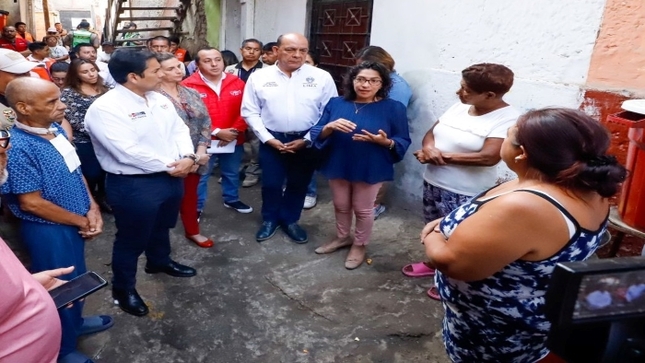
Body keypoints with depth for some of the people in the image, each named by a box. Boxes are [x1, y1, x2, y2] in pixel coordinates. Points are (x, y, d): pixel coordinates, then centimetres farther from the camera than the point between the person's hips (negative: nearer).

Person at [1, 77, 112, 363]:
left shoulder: (56, 130, -2)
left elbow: (75, 171, 7)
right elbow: (32, 203, -24)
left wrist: (92, 209, -5)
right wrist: (81, 221, -15)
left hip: (74, 223, 7)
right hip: (48, 231, -7)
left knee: (76, 278, 25)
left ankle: (75, 321, 50)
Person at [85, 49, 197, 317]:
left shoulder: (159, 99, 4)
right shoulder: (105, 109, -22)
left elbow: (179, 129, 5)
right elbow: (128, 152, -28)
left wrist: (188, 157, -15)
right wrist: (170, 165, -20)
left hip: (172, 177, 8)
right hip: (133, 185, -8)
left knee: (162, 226, 28)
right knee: (132, 240, 9)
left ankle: (159, 262, 54)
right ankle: (123, 288, 31)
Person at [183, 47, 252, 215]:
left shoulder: (237, 83, 1)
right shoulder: (188, 85, -13)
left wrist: (235, 130, -13)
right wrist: (217, 132, -19)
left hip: (233, 140, 4)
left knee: (232, 173, 20)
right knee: (200, 176, 8)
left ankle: (232, 200, 41)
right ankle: (196, 208, 24)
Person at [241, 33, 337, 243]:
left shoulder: (322, 77, -5)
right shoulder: (259, 77, -2)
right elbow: (250, 112, 0)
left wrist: (307, 139, -10)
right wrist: (268, 139, -8)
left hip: (306, 142, 0)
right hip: (271, 140, 0)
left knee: (299, 184, 14)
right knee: (271, 184, 10)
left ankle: (290, 220, 36)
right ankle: (270, 219, 34)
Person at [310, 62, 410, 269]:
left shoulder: (393, 108, -8)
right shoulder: (336, 104, 0)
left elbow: (403, 143, -6)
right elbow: (317, 135, -1)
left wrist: (385, 141, -26)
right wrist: (330, 126, -23)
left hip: (370, 170, -3)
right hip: (338, 166, 4)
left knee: (363, 209, 12)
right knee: (341, 206, 19)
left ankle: (360, 245, 34)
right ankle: (342, 237, 43)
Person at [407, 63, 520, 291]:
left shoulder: (508, 119, -18)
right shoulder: (460, 107, 3)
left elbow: (488, 157, -27)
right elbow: (431, 132, 6)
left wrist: (442, 156, -22)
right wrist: (428, 148, -19)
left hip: (465, 193, -7)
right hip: (433, 181, 7)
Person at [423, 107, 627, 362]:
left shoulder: (521, 209, -38)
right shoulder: (588, 190, -8)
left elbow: (449, 261, -30)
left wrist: (433, 237, -9)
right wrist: (451, 223, -2)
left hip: (497, 333, -7)